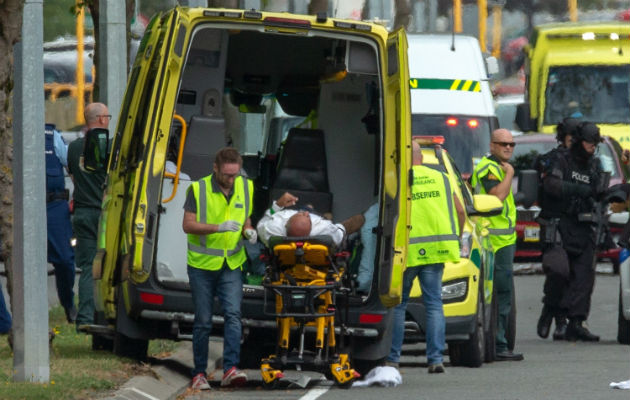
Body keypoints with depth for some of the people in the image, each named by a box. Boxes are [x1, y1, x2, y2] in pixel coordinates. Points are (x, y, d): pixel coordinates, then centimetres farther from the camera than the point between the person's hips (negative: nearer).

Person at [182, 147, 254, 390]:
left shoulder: (245, 188, 3)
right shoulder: (198, 189, -10)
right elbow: (187, 225, -15)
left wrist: (248, 231, -8)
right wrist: (218, 227, -27)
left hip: (231, 264, 2)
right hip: (202, 264, -2)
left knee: (233, 314, -14)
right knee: (203, 322, 3)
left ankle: (230, 370, -22)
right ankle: (199, 374, 13)